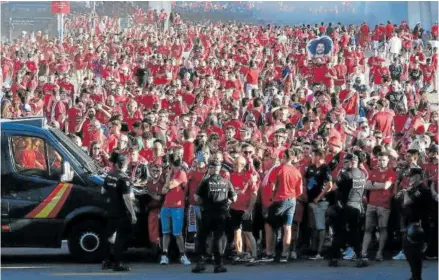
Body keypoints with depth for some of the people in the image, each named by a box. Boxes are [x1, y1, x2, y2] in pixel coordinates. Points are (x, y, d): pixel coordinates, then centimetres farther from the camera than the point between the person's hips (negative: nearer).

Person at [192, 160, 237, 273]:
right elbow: (234, 198, 2)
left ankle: (200, 263, 4)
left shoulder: (205, 182, -4)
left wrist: (204, 202, 10)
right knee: (219, 237, 7)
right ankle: (218, 264, 4)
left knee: (202, 237, 11)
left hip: (208, 213, -1)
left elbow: (196, 197, -8)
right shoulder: (226, 182, 1)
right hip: (222, 214, 1)